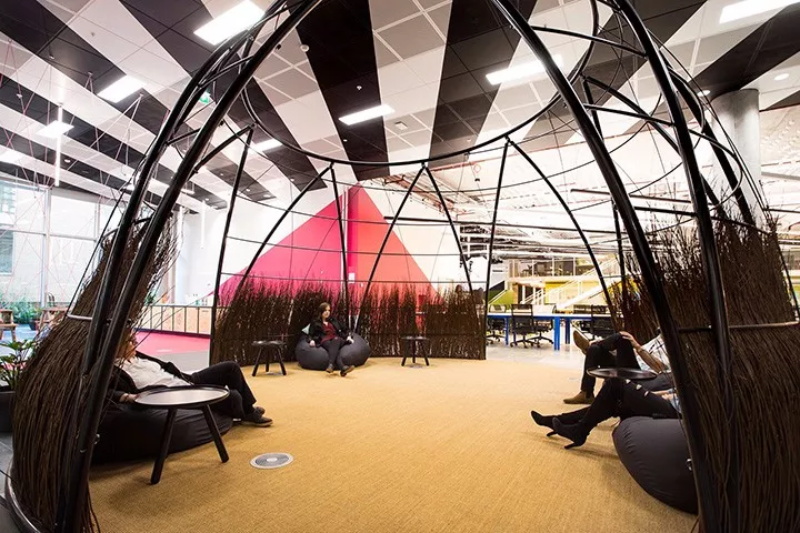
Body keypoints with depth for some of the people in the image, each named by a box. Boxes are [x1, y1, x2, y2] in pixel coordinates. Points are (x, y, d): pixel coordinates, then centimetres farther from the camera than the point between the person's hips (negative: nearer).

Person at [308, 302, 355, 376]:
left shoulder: (334, 320, 29)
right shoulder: (315, 322, 21)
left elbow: (344, 329, 29)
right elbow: (310, 334, 13)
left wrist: (348, 337, 10)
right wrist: (311, 340, -9)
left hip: (337, 340, 2)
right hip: (325, 341, -2)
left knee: (335, 340, -37)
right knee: (331, 346, -39)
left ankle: (331, 365, -57)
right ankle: (343, 367, -63)